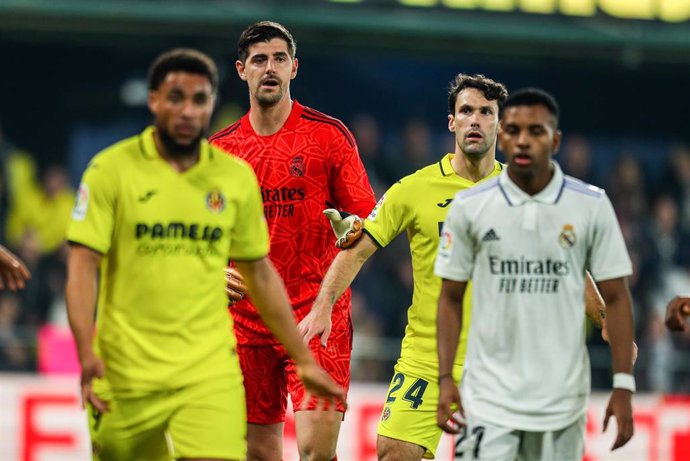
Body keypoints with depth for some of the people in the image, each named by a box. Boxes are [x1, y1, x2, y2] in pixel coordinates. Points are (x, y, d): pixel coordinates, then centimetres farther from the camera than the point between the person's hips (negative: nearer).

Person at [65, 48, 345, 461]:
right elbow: (83, 266, -8)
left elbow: (261, 275, 15)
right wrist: (87, 353, -21)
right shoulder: (111, 169, -3)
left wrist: (304, 360, 14)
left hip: (210, 369, 1)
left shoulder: (237, 178, 6)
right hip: (126, 372, -1)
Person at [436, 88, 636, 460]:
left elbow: (616, 298, 2)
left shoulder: (592, 206, -1)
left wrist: (623, 386, -5)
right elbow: (451, 298, 6)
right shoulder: (468, 207, 0)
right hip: (490, 397, -1)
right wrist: (445, 379, -2)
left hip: (562, 398, 1)